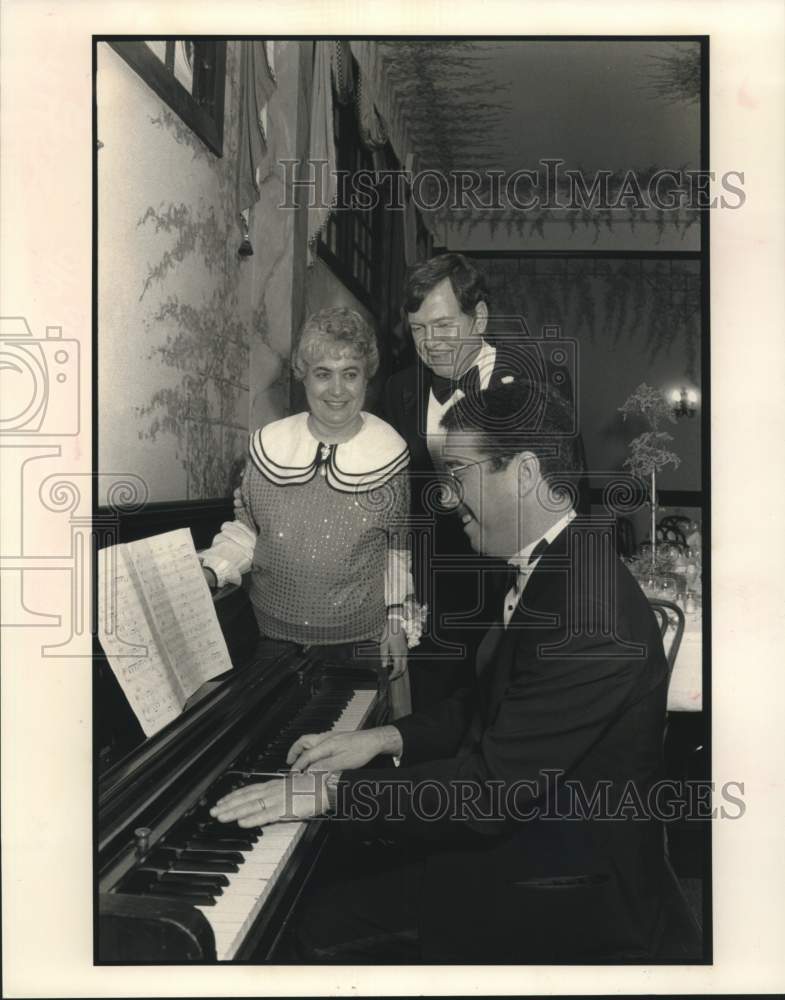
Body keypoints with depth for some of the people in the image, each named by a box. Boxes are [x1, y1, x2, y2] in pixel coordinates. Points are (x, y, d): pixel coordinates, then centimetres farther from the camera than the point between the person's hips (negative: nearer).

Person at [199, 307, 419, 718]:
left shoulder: (392, 453, -8)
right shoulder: (268, 444, -5)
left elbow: (400, 549, 0)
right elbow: (245, 529, 4)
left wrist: (397, 624, 1)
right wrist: (210, 570, -12)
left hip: (358, 637, -1)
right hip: (275, 630, 2)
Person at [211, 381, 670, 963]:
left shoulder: (589, 614, -29)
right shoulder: (552, 568, 3)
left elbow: (494, 788, -29)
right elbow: (488, 705, 12)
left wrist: (331, 792, -24)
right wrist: (389, 739, 1)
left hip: (575, 890, -9)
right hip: (528, 824, 9)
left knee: (332, 927, -11)